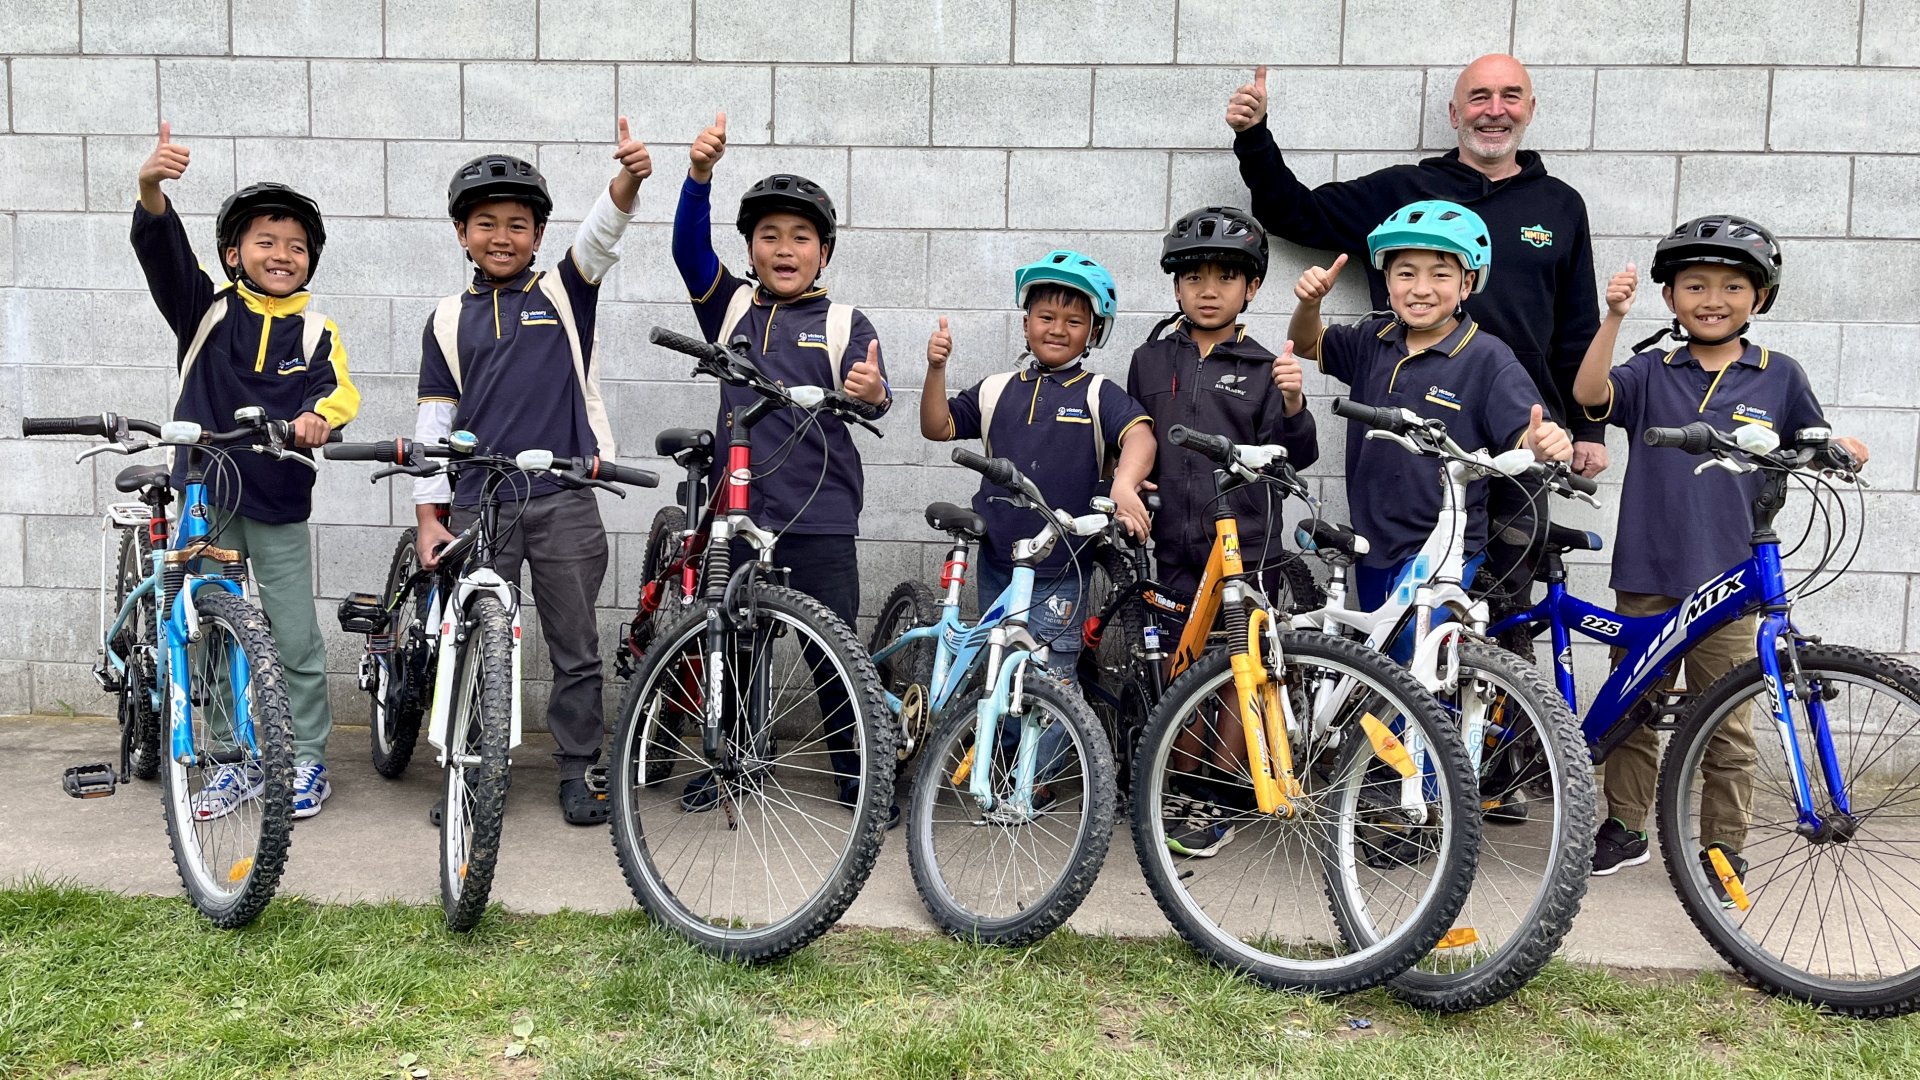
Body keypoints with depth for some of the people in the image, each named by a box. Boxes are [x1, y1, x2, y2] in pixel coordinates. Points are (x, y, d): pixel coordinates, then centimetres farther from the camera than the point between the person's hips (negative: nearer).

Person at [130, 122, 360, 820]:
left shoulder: (315, 333, 2)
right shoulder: (207, 310, 1)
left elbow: (340, 391, -14)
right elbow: (163, 250, -15)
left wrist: (321, 414, -38)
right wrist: (152, 189, -34)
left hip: (278, 506, -1)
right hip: (204, 500, 1)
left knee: (296, 640, 3)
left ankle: (307, 762, 19)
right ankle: (239, 761, 23)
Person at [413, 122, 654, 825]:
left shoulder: (564, 294, 5)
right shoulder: (449, 320, 9)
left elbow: (601, 234, -14)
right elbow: (434, 422, 9)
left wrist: (629, 178, -34)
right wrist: (428, 516, 4)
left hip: (564, 500, -1)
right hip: (478, 503, 1)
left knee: (576, 648, 5)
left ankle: (576, 773, 17)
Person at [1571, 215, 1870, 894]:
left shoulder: (1780, 377, 4)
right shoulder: (1651, 372, 3)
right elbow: (1590, 394, -15)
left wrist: (1845, 452, -9)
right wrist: (1613, 317, -27)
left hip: (1725, 578, -1)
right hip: (1645, 575, 1)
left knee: (1725, 727, 5)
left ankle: (1722, 847, 19)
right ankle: (1625, 828, 27)